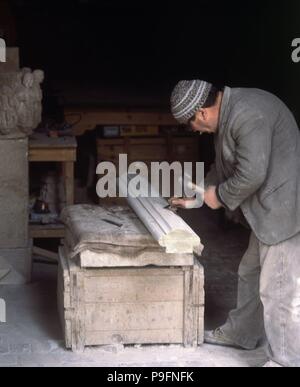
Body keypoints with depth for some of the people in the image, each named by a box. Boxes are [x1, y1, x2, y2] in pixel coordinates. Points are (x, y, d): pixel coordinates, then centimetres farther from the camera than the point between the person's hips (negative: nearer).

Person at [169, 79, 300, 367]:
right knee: (251, 275, 22)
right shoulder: (229, 113, 10)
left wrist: (220, 197, -10)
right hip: (269, 210, 11)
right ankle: (241, 333, 39)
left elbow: (252, 174, -26)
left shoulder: (247, 114, -24)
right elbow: (223, 166, 23)